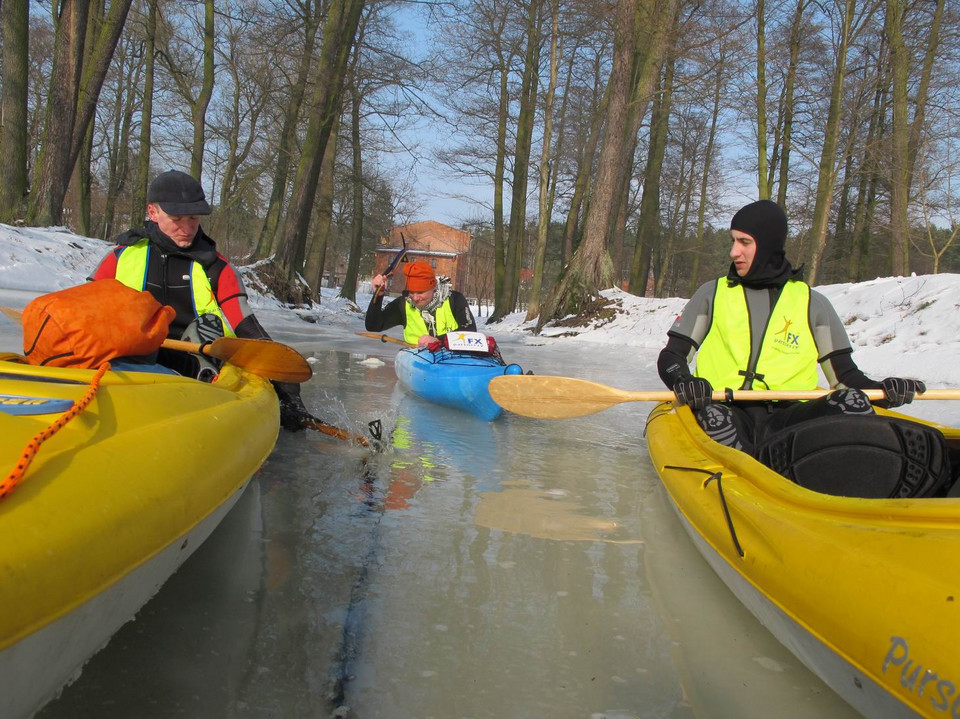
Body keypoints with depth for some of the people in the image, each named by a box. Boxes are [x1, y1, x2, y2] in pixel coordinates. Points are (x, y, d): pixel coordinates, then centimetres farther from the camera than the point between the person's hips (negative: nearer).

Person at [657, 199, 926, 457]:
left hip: (787, 420, 1)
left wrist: (882, 390, -7)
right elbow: (671, 356, 12)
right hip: (727, 412, -1)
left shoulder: (812, 304, 15)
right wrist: (683, 382, -12)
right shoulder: (712, 295, 16)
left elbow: (844, 375, 15)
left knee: (851, 401, -29)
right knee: (711, 415, -38)